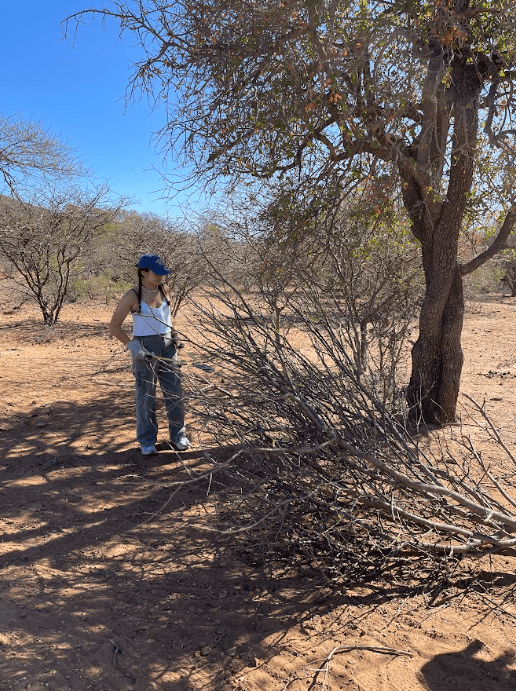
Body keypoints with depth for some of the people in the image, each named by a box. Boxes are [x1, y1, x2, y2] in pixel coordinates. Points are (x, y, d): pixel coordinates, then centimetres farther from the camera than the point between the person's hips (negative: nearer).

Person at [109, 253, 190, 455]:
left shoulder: (165, 291, 3)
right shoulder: (132, 297, -11)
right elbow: (114, 326, -6)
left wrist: (172, 335, 12)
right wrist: (131, 345, -17)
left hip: (167, 347, 4)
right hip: (145, 349, -4)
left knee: (175, 392, 7)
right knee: (146, 395, 2)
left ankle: (178, 435, 22)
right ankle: (147, 441, 17)